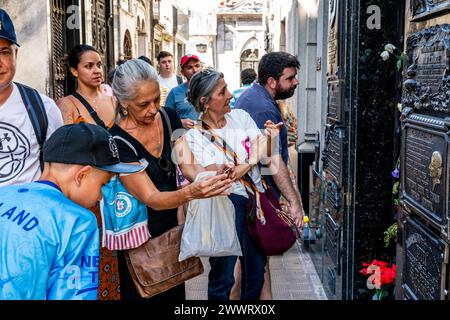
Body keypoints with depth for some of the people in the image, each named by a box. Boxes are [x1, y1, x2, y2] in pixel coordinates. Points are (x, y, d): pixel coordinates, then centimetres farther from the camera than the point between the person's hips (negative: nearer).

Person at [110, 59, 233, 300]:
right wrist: (191, 193, -47)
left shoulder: (168, 118, -6)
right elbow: (151, 198, -30)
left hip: (171, 228, 5)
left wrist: (210, 177, -18)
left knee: (176, 292, 19)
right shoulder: (118, 142, -24)